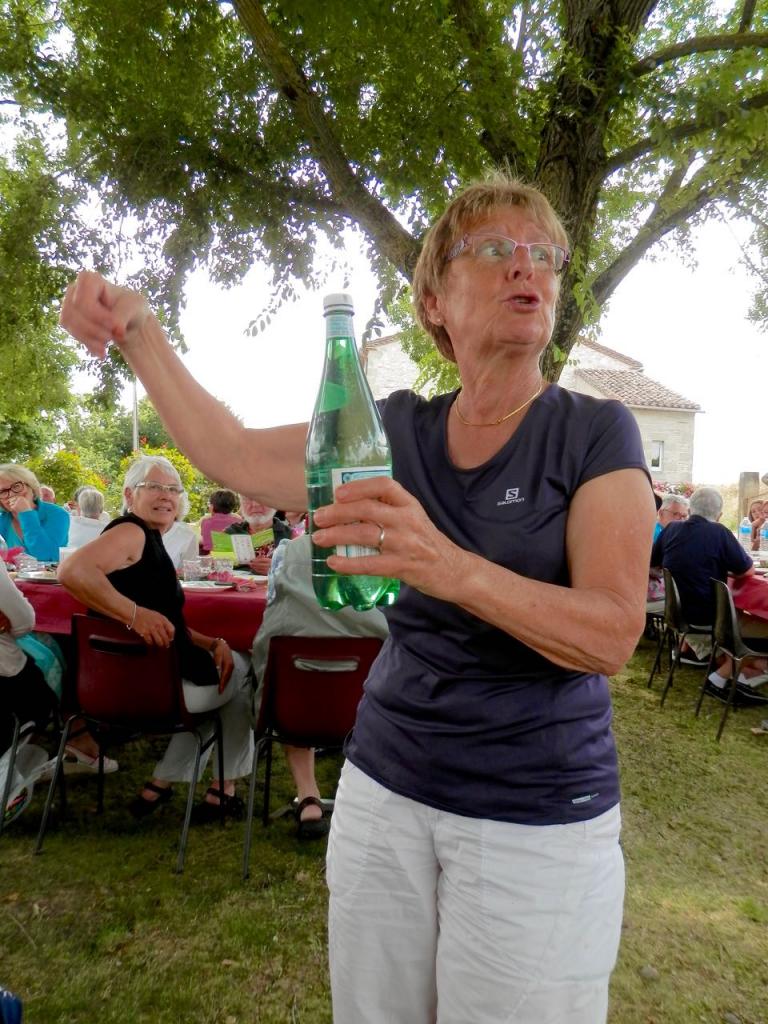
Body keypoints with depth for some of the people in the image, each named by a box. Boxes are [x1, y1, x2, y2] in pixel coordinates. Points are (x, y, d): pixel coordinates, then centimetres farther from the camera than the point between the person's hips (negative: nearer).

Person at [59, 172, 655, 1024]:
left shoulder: (595, 432, -10)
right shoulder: (400, 428, 1)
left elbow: (612, 635, -20)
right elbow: (234, 457, 5)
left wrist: (447, 566, -36)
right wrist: (138, 331, -2)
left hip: (536, 817, -3)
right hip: (383, 786, 4)